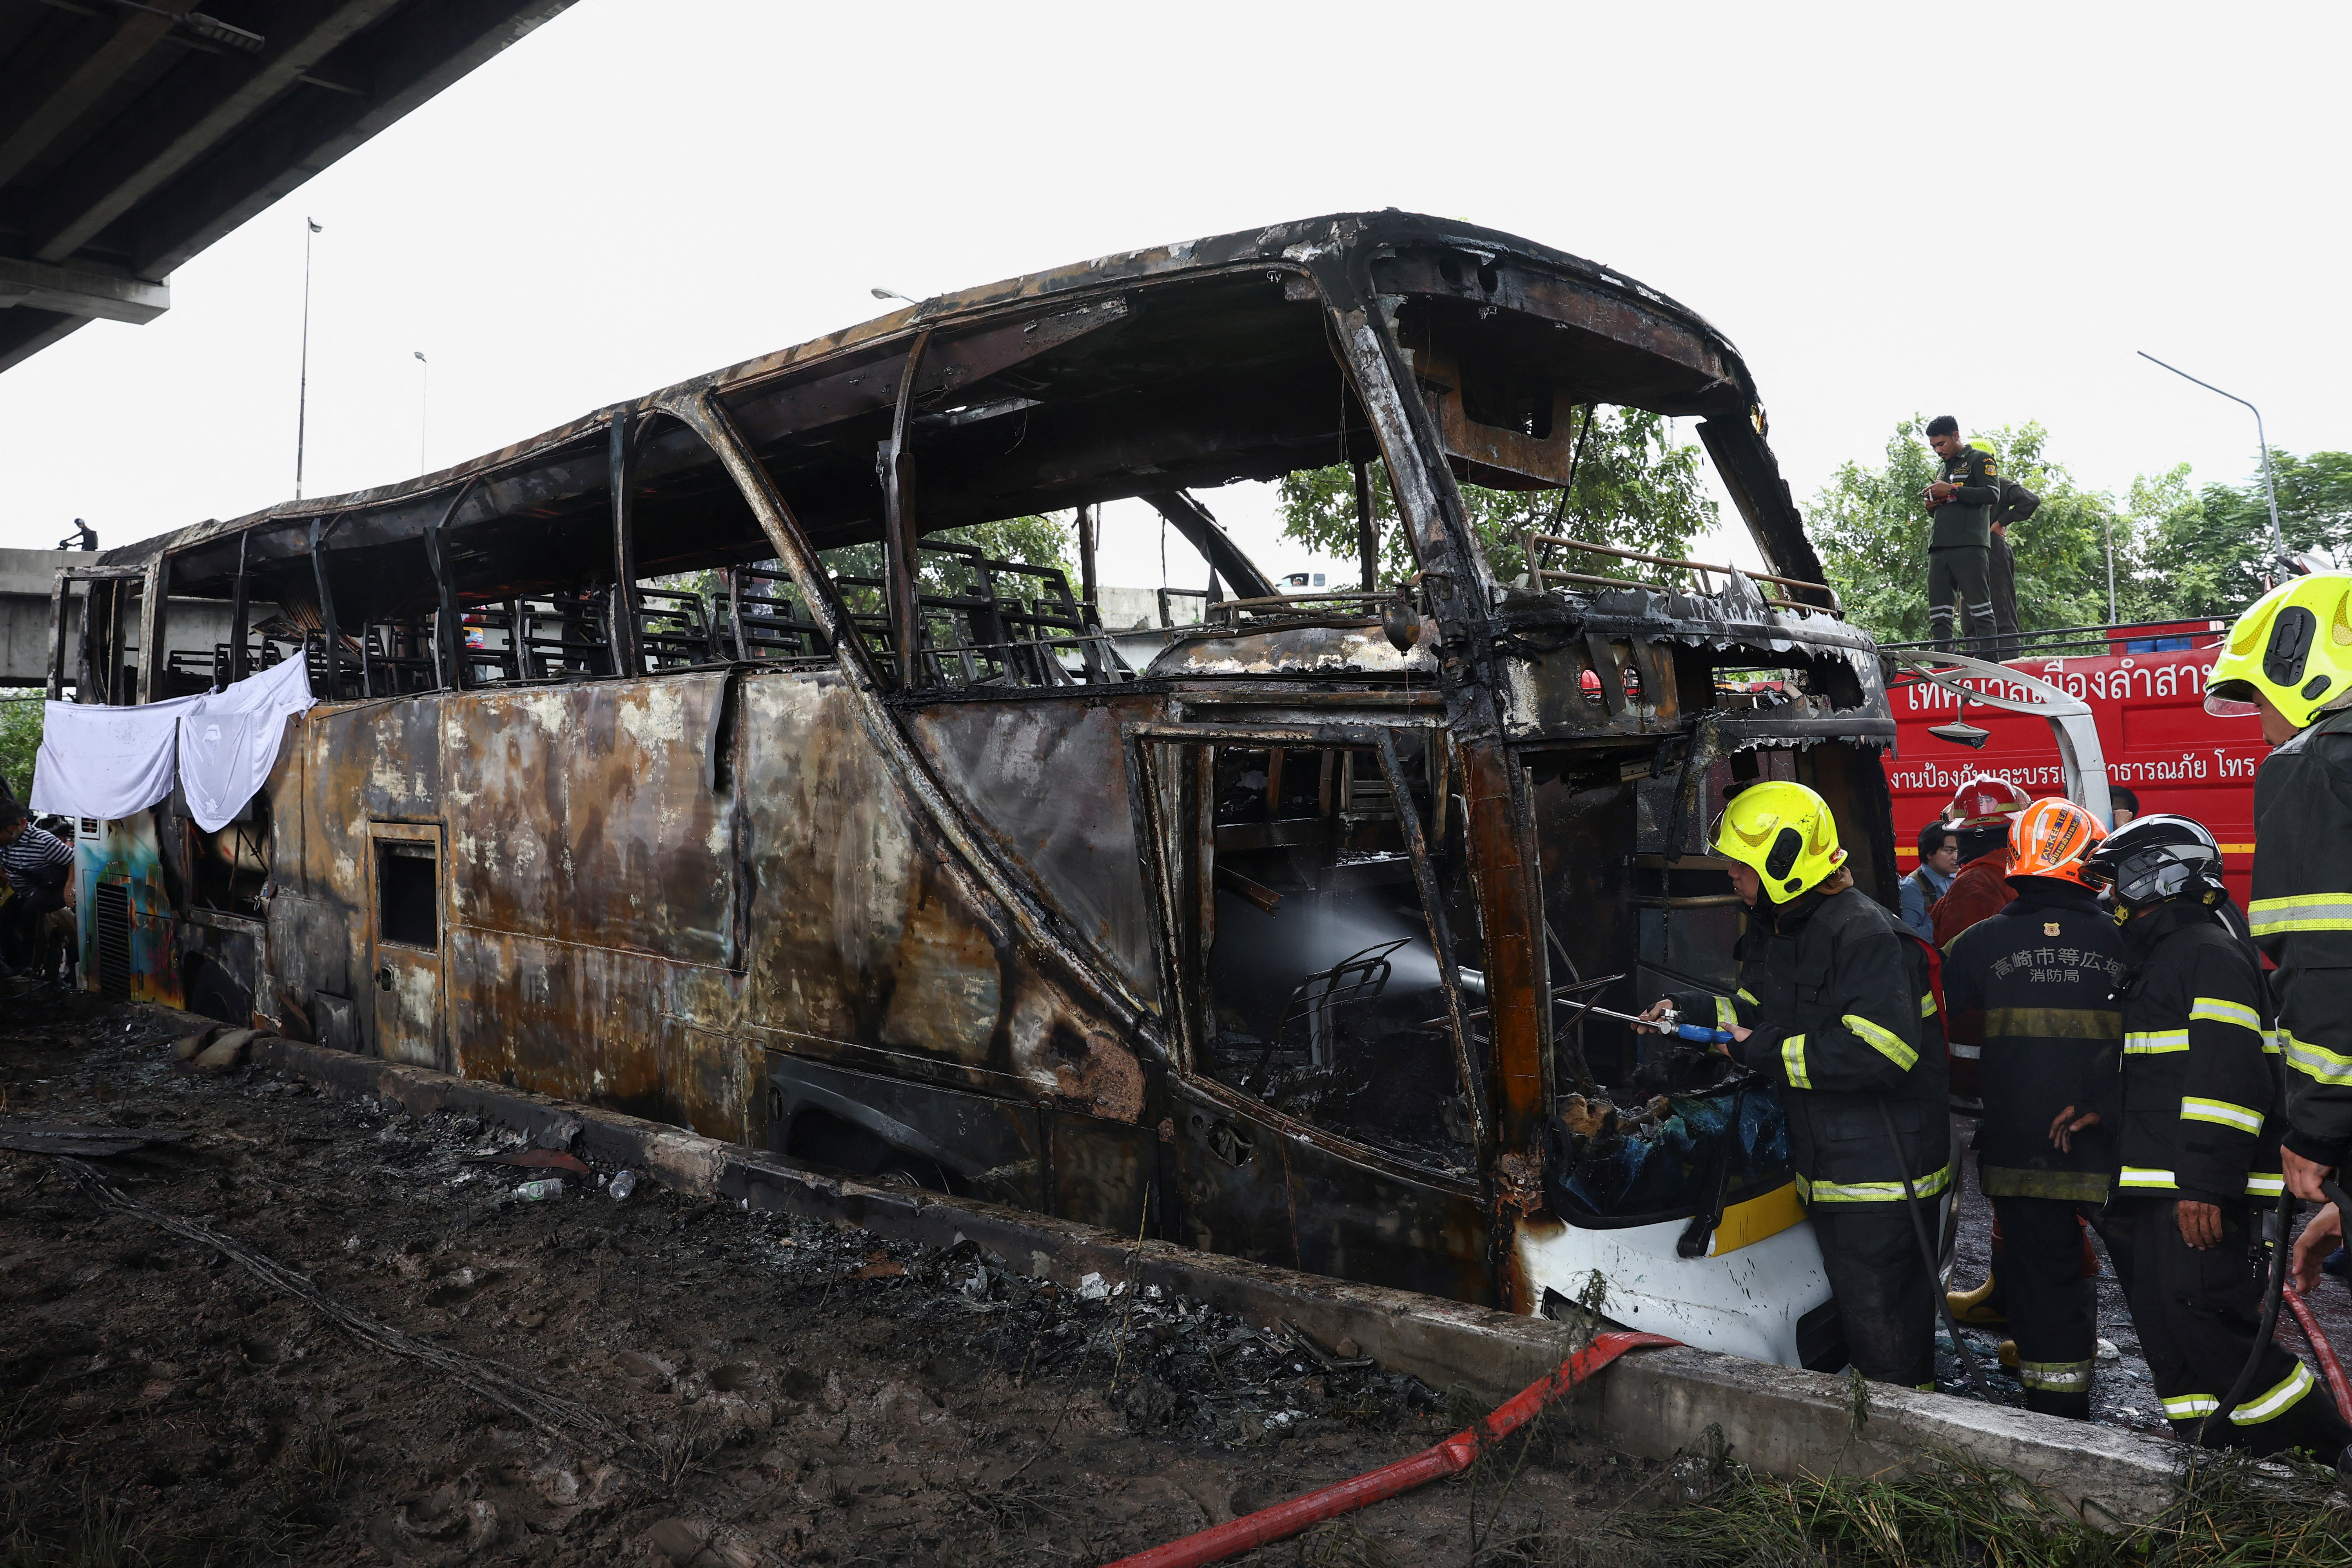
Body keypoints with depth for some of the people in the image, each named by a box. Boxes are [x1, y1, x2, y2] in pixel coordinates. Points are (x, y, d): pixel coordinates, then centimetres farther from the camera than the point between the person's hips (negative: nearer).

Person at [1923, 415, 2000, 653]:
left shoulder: (1980, 459, 7)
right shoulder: (1942, 470, 28)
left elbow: (1992, 494, -8)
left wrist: (1952, 490, -9)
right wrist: (1931, 506, 13)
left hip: (1969, 544, -7)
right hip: (1939, 546, 7)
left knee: (1978, 607, -10)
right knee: (1938, 611, -2)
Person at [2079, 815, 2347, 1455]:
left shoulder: (2209, 953, -10)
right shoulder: (2155, 959, 22)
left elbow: (2229, 1077, -20)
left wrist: (2207, 1186, -25)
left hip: (2198, 1196, -10)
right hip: (2150, 1195, 10)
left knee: (2209, 1332, -12)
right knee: (2172, 1349, 11)